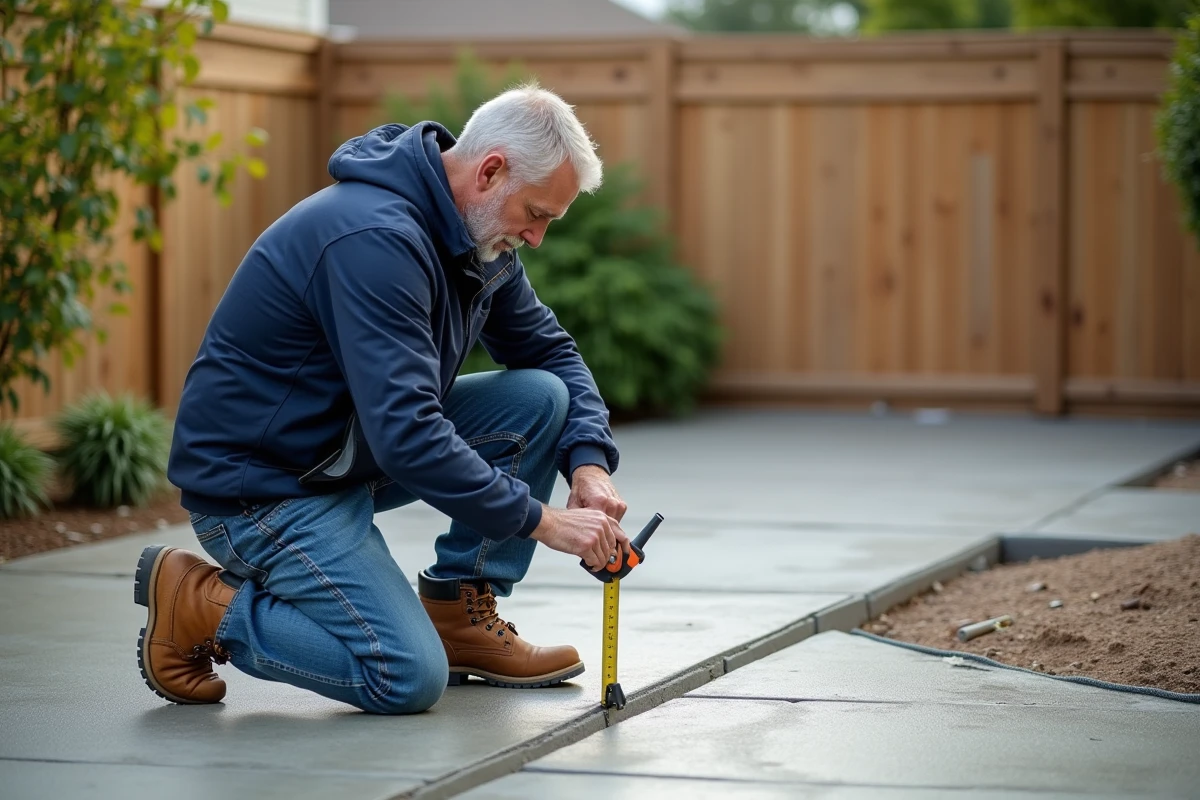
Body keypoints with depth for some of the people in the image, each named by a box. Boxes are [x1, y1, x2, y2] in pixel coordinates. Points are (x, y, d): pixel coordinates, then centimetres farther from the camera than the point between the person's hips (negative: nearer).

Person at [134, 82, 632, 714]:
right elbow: (405, 437, -34)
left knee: (540, 397, -3)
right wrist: (540, 520, -29)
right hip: (260, 485, -9)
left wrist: (589, 461, -7)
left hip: (356, 446, 9)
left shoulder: (475, 233, 1)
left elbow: (550, 350, 12)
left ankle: (458, 615, 6)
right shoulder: (376, 240, -29)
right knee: (409, 679, -20)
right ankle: (198, 604, -3)